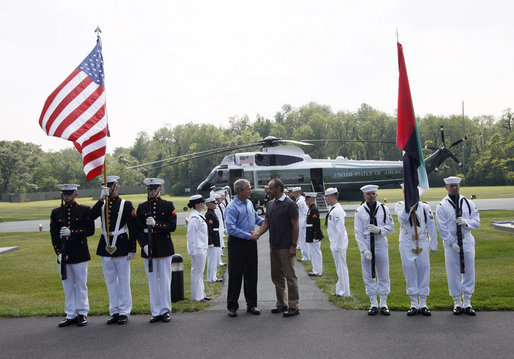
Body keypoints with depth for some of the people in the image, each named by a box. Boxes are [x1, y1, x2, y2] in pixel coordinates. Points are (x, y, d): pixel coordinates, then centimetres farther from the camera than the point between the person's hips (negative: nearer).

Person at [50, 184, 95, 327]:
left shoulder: (85, 210, -1)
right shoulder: (56, 212, 8)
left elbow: (90, 230, -8)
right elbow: (54, 235, 5)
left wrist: (71, 233, -19)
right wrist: (59, 252, -6)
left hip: (79, 254, -3)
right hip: (63, 255, 3)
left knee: (81, 285, 4)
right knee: (68, 286, 9)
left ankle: (82, 314, 14)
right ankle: (70, 315, 16)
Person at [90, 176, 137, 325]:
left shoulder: (126, 205, -2)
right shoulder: (102, 204, 9)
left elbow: (133, 229, -4)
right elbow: (91, 216, -12)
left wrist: (132, 249, -8)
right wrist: (102, 198, -20)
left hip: (121, 247, -4)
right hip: (105, 247, 4)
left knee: (123, 281, 3)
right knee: (110, 281, 10)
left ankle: (124, 312, 12)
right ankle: (114, 312, 19)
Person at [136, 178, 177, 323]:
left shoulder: (168, 205, 2)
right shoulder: (142, 207, 8)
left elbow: (172, 226, -6)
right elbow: (139, 229, 5)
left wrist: (156, 224, -18)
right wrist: (144, 245, -9)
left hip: (164, 248, -2)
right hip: (148, 249, 2)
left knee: (165, 280, 2)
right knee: (153, 281, 6)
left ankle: (166, 310, 11)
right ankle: (156, 312, 13)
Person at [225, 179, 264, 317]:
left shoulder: (249, 203, 9)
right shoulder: (232, 207, -15)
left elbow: (256, 218, 26)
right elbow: (231, 229, -22)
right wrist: (249, 236, -19)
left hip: (251, 243, 7)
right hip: (237, 243, -7)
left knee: (251, 274, 11)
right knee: (235, 274, 0)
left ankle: (251, 304, 21)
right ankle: (232, 306, 12)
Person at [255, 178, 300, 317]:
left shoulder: (290, 204, -11)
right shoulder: (270, 204, 12)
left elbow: (295, 226, -12)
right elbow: (266, 222, 13)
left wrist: (293, 246, -16)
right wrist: (258, 233, -7)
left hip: (286, 247, -8)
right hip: (274, 247, 8)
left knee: (290, 276, -2)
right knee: (276, 276, 12)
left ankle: (293, 306, 5)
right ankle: (282, 304, 23)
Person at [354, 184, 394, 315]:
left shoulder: (384, 209, 2)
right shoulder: (359, 211, -2)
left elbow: (391, 227, 3)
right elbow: (358, 233, -4)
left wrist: (379, 230, -17)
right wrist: (364, 250, -13)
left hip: (381, 245, 1)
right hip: (366, 246, 0)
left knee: (383, 276, 6)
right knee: (369, 277, 6)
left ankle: (383, 304, 18)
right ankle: (373, 304, 17)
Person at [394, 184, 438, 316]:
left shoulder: (425, 207, 5)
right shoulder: (400, 205, 3)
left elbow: (431, 226, 7)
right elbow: (402, 218, -17)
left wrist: (433, 244, 5)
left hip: (422, 242, 1)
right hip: (406, 243, -1)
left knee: (424, 271, 1)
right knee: (409, 272, 1)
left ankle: (423, 304, 11)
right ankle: (414, 304, 10)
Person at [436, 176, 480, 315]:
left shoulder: (468, 203, 7)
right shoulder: (442, 206, -1)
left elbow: (477, 222, 5)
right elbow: (442, 227, -6)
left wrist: (466, 222, -16)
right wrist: (452, 243, -13)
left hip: (467, 241, 2)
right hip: (450, 243, -2)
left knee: (469, 271, 5)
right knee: (453, 273, 1)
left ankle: (467, 303, 15)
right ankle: (457, 303, 13)